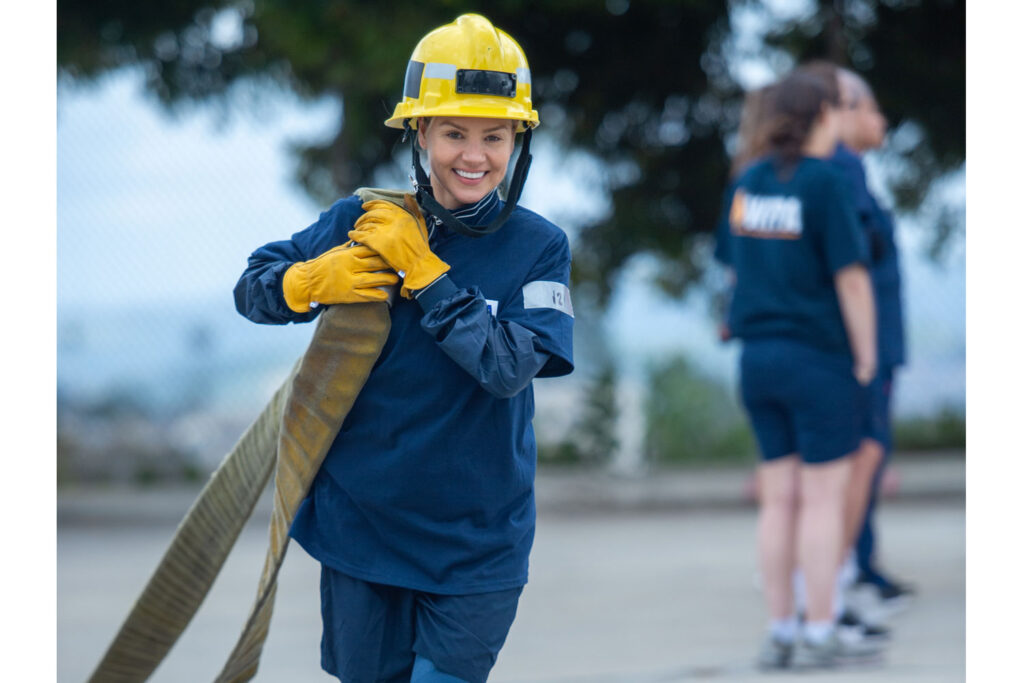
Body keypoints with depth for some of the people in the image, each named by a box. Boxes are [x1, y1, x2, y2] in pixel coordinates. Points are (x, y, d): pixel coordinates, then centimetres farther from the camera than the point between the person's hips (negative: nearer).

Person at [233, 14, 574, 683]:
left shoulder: (539, 246, -6)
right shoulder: (363, 220, -3)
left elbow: (509, 367, -20)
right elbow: (253, 288, 4)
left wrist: (422, 271, -22)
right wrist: (316, 282, -16)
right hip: (358, 522, 2)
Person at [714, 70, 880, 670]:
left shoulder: (748, 183, 6)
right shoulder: (824, 183, -14)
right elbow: (851, 279, -16)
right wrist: (865, 358, -8)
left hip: (760, 356, 7)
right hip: (819, 358, -6)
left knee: (780, 497, 10)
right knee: (824, 496, 0)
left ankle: (782, 632, 13)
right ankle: (820, 636, 2)